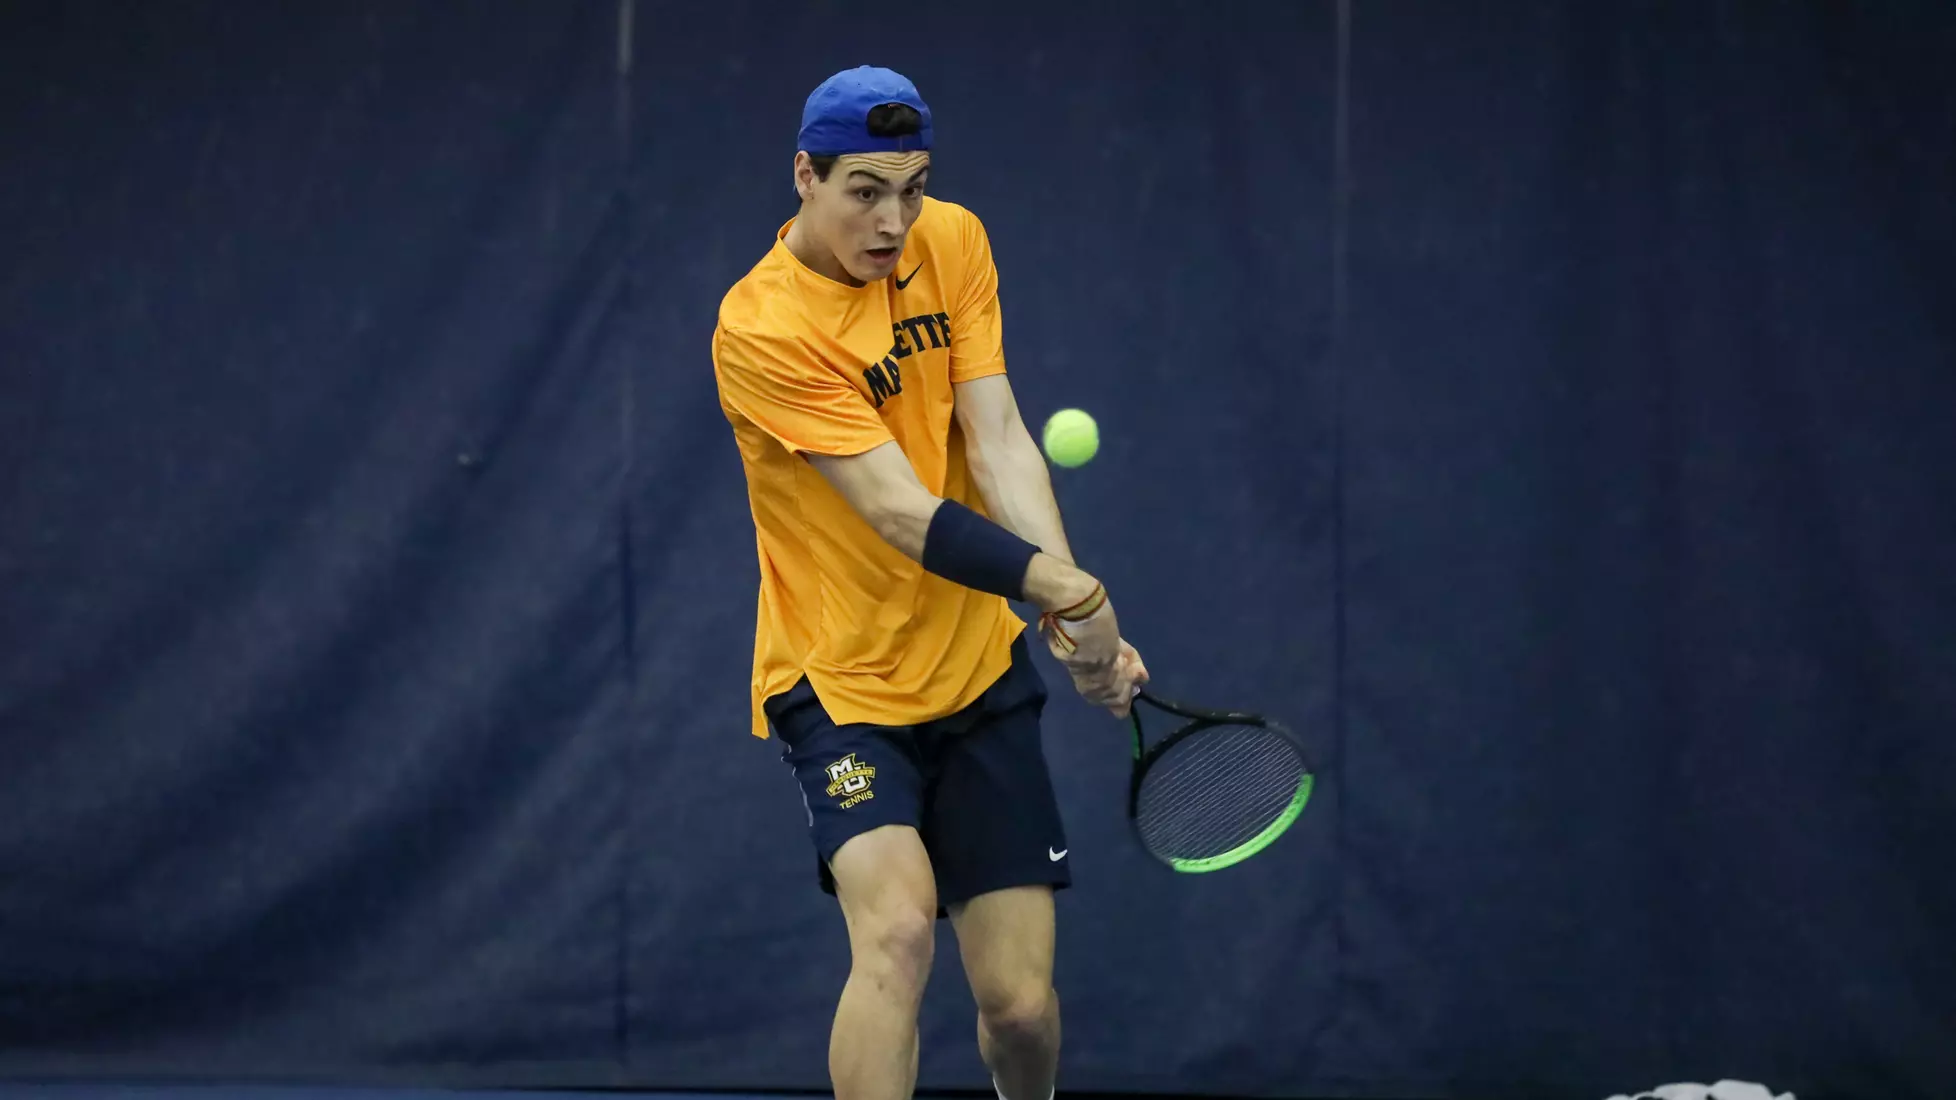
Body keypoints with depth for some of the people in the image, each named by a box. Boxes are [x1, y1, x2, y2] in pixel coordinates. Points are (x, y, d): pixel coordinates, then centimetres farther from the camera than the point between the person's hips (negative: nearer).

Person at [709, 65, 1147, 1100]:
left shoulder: (952, 242, -1)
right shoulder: (760, 328, -20)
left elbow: (997, 439, -9)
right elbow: (904, 515, -25)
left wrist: (1074, 604, -25)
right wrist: (1059, 587, -37)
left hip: (978, 669, 5)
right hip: (841, 681, -5)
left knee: (1020, 1001, 0)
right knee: (896, 923, -30)